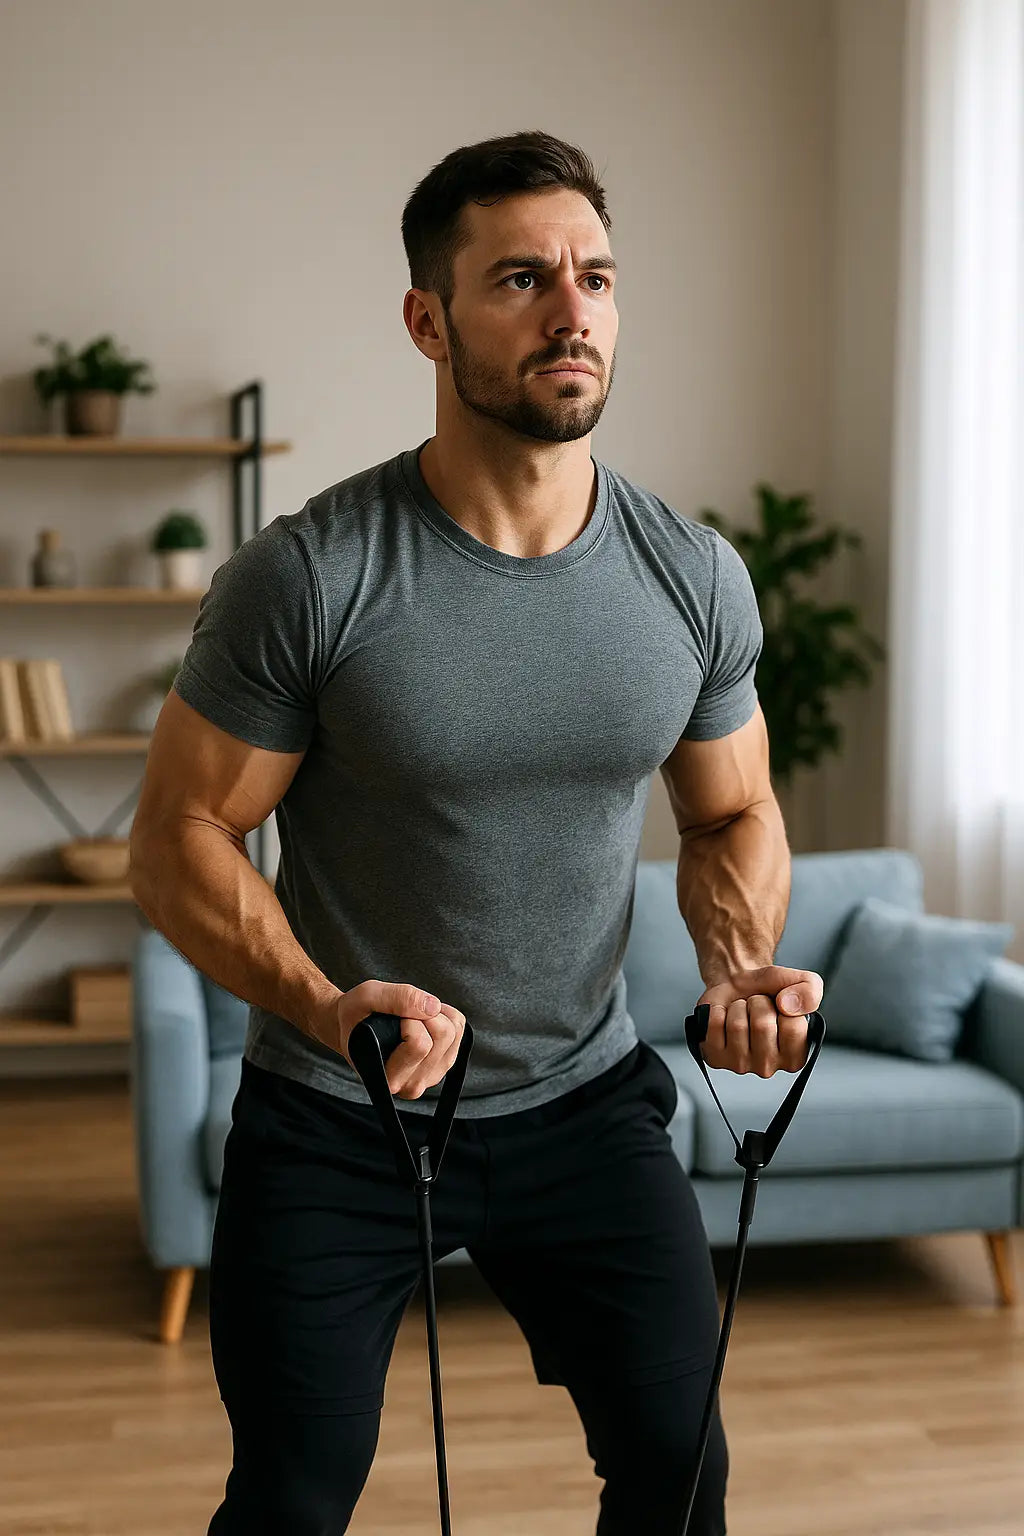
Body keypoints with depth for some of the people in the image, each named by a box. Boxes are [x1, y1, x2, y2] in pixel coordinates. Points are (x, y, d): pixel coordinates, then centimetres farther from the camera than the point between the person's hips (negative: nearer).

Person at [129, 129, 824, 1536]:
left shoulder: (696, 577, -6)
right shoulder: (306, 577, -19)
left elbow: (733, 812, 8)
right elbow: (179, 841, -14)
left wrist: (742, 962, -12)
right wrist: (323, 1005, -30)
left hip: (586, 1101, 3)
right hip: (334, 1121, -2)